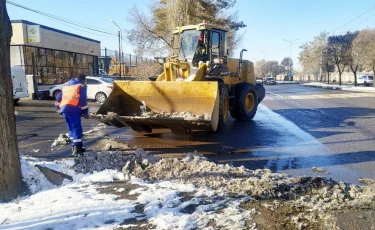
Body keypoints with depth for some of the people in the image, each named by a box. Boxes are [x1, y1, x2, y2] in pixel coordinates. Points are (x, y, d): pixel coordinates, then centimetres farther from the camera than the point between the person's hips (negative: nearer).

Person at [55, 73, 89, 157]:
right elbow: (83, 100, -5)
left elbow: (59, 97, 28)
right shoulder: (82, 85, 6)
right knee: (76, 128, -11)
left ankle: (76, 147, 23)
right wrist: (85, 112, -3)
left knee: (71, 128, 17)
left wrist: (58, 107, 35)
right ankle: (77, 148, -22)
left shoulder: (67, 84, 28)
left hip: (64, 108, 7)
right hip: (73, 109, -7)